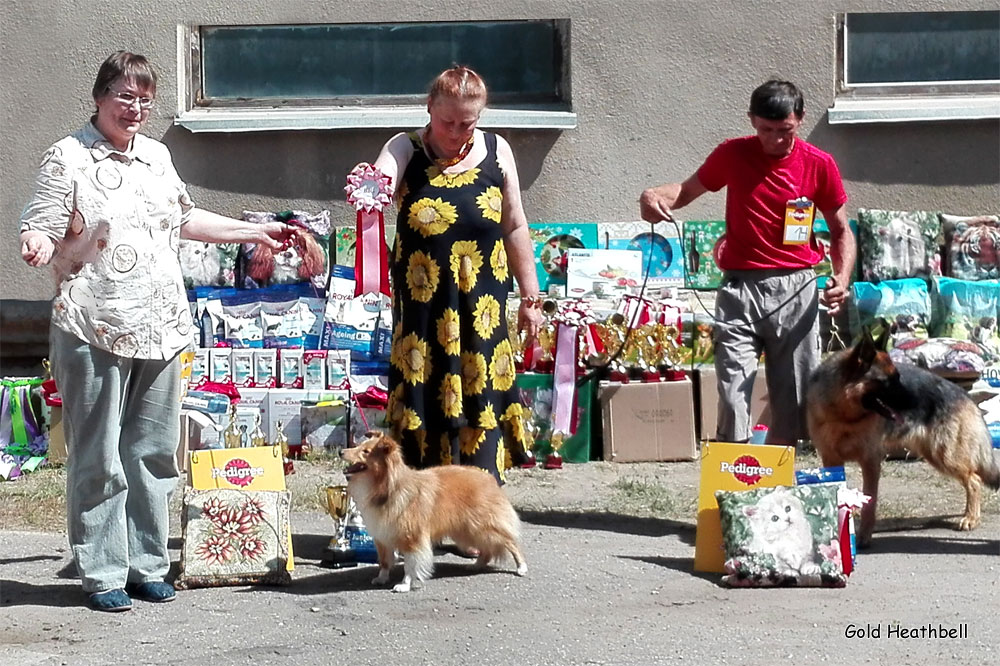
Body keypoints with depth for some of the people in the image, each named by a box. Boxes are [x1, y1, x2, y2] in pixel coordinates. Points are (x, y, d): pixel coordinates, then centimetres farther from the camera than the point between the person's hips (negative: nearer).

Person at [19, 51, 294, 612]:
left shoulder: (157, 156, 15)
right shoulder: (69, 157, -3)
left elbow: (185, 219, 29)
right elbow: (42, 225, -7)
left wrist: (257, 231, 32)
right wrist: (37, 244, -31)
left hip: (160, 329, 6)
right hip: (94, 329, -6)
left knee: (154, 453, 9)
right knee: (98, 457, -2)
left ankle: (148, 565, 19)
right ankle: (103, 574, 6)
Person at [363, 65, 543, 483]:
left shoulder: (496, 151, 4)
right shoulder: (406, 150, -2)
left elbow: (514, 227, 11)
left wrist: (530, 296, 11)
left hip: (482, 308, 2)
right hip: (422, 306, -1)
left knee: (480, 403, 0)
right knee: (425, 403, -1)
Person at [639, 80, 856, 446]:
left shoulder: (819, 165, 1)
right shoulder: (732, 154, 2)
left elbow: (841, 230, 10)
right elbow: (688, 189, 15)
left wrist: (841, 278, -7)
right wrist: (656, 194, -8)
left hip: (795, 290, 1)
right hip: (740, 288, -1)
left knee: (792, 400, 6)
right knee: (732, 395, -10)